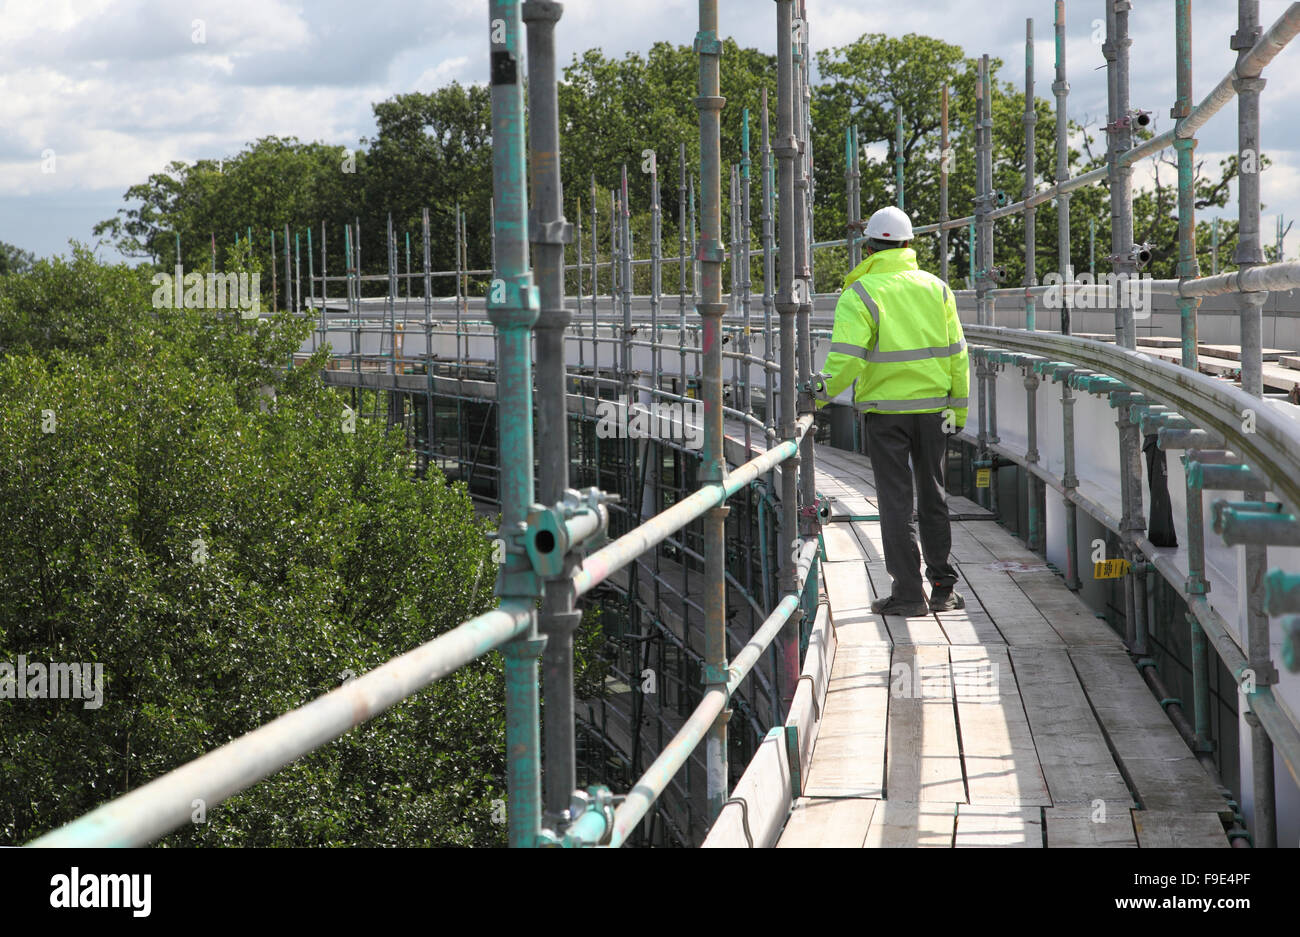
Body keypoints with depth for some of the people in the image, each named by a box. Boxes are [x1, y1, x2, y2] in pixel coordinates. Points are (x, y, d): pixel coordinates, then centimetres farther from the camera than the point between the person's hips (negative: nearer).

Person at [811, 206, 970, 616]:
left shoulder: (861, 293, -9)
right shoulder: (936, 288, 5)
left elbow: (847, 357, -20)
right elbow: (957, 353, 6)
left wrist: (823, 392, -7)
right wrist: (958, 407, 12)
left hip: (885, 409, -4)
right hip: (932, 408, 4)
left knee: (896, 501, 2)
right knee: (933, 497, 14)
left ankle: (908, 592, 2)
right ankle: (942, 586, 19)